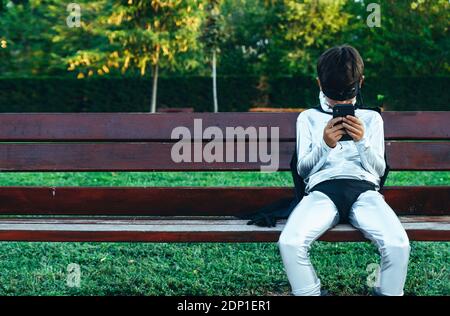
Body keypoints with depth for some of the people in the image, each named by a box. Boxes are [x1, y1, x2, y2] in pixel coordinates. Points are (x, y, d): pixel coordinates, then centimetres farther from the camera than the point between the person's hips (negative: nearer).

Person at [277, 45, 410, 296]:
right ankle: (309, 293, -8)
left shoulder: (371, 118, 22)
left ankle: (388, 293, -2)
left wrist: (362, 141, -6)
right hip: (322, 189, 0)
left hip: (364, 188, 1)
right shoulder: (308, 118, 20)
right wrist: (324, 145, -8)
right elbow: (302, 169, 12)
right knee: (289, 243, -31)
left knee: (398, 244, -29)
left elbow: (379, 169, 14)